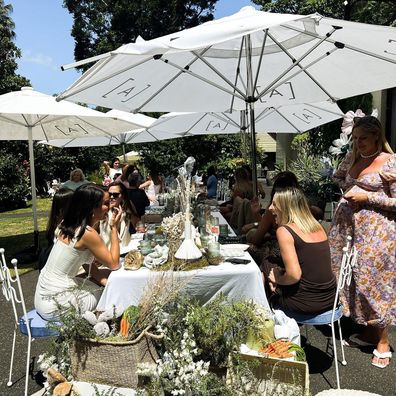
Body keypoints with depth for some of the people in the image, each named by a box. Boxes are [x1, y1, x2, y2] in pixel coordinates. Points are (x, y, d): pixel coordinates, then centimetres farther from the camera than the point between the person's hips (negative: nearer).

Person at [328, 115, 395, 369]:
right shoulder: (352, 158, 9)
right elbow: (338, 176, 27)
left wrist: (367, 197, -16)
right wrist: (347, 189, 8)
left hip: (375, 232, -7)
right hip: (348, 227, 7)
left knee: (374, 282, -1)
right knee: (352, 279, 12)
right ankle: (368, 331, 30)